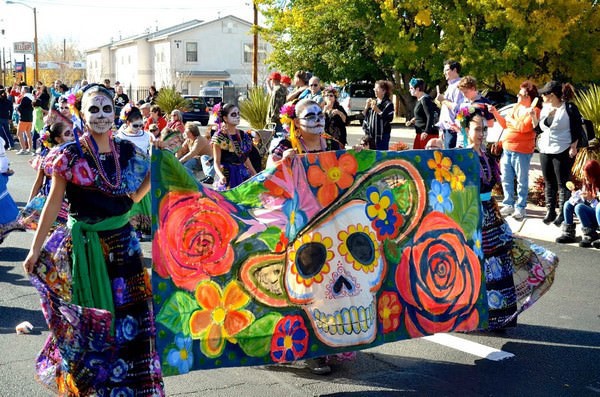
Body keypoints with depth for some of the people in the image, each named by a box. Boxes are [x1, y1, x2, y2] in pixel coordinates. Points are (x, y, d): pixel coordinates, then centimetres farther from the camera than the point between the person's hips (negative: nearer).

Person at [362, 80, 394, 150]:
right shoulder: (373, 102, 14)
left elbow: (389, 118, -16)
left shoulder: (388, 104, -6)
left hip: (382, 136, -6)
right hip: (371, 134, 6)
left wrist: (378, 110, -17)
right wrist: (367, 107, 0)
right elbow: (364, 116, 17)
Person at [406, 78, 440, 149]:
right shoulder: (418, 100, 16)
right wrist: (411, 122, 10)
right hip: (419, 134, 10)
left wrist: (426, 132, -26)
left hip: (429, 134, -10)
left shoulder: (425, 99, -13)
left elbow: (430, 116, -21)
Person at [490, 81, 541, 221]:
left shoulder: (533, 111, -11)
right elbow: (505, 125, 20)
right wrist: (496, 113, 11)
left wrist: (511, 120, -10)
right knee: (506, 179, 12)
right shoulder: (517, 107, 13)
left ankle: (520, 207, 8)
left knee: (522, 181, 0)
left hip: (521, 151, -8)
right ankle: (508, 204, 23)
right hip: (507, 149, 8)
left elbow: (523, 127, -24)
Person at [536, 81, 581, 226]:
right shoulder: (545, 108, 10)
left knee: (563, 184, 1)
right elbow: (539, 127, 15)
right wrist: (533, 116, 0)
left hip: (563, 152, -6)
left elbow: (576, 129, -9)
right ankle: (550, 212, 20)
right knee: (549, 183, 11)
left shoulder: (569, 108, -9)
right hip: (545, 151, 7)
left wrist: (573, 147, -14)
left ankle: (562, 214, 7)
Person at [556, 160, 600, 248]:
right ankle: (568, 233, -1)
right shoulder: (587, 184, 5)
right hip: (590, 214, 8)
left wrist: (591, 199, -32)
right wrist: (576, 195, -7)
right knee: (568, 204, 3)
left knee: (579, 207, -26)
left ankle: (590, 236, -20)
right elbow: (584, 202, 10)